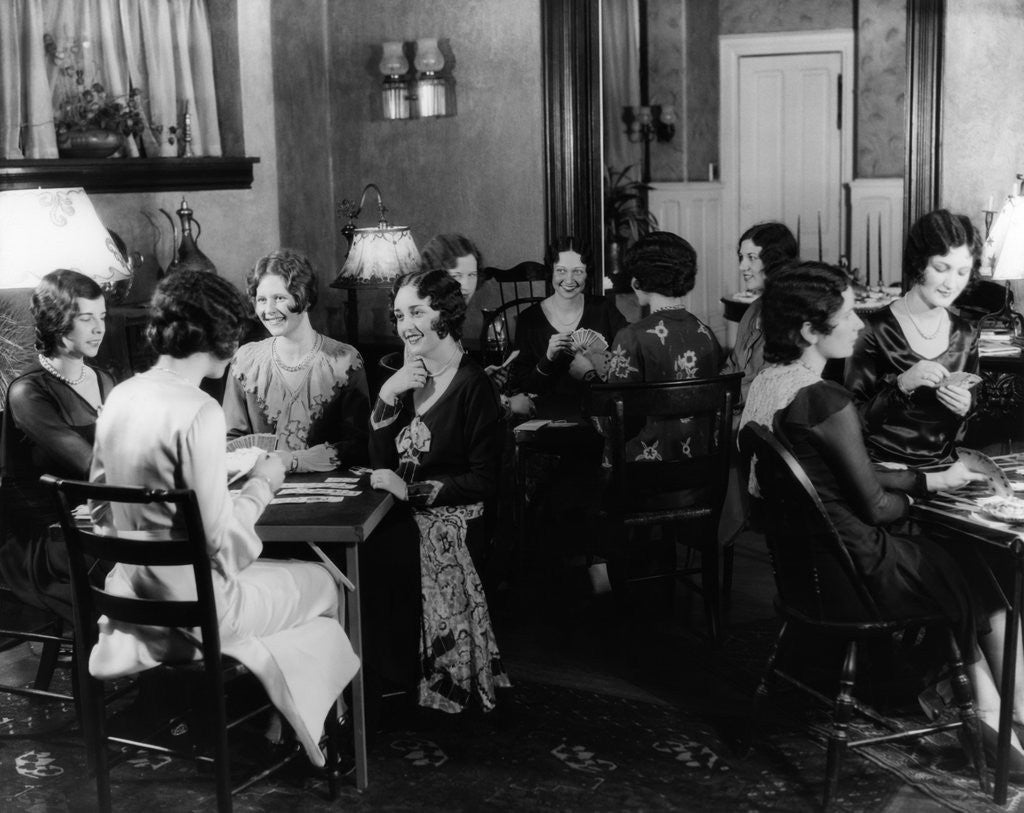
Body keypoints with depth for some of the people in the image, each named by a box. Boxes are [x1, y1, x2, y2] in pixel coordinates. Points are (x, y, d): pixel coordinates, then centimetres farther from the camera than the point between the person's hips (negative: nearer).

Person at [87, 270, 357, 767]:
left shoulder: (120, 397, -1)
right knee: (321, 582, 18)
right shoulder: (199, 412, -24)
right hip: (191, 605, -8)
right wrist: (261, 485, -5)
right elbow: (219, 538, -23)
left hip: (130, 594, 8)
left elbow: (101, 510, 9)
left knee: (273, 566, 30)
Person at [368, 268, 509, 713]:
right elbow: (382, 462, 8)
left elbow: (483, 481, -9)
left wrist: (412, 491, -16)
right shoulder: (407, 377, 15)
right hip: (403, 512, 6)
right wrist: (387, 397, -5)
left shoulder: (473, 385, -7)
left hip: (449, 519, -6)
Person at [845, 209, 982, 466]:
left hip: (943, 465, 5)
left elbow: (964, 430, 16)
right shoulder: (876, 330, -8)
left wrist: (965, 408, -6)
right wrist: (901, 385, -22)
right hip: (885, 465, -5)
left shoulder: (965, 335, 6)